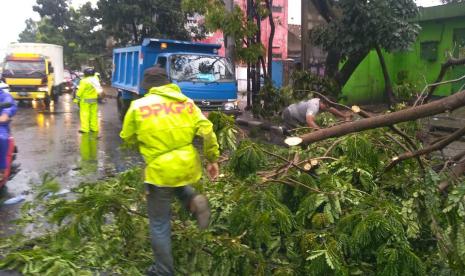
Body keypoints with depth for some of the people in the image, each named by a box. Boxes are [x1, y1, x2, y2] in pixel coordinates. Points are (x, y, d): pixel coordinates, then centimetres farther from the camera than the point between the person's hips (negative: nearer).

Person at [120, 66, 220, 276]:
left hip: (160, 171, -4)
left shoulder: (138, 106, -3)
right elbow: (207, 132, 0)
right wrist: (212, 160, 9)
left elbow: (127, 138, 7)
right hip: (188, 167, 4)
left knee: (159, 223, 12)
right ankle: (193, 201, 7)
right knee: (176, 185, 38)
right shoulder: (187, 103, 5)